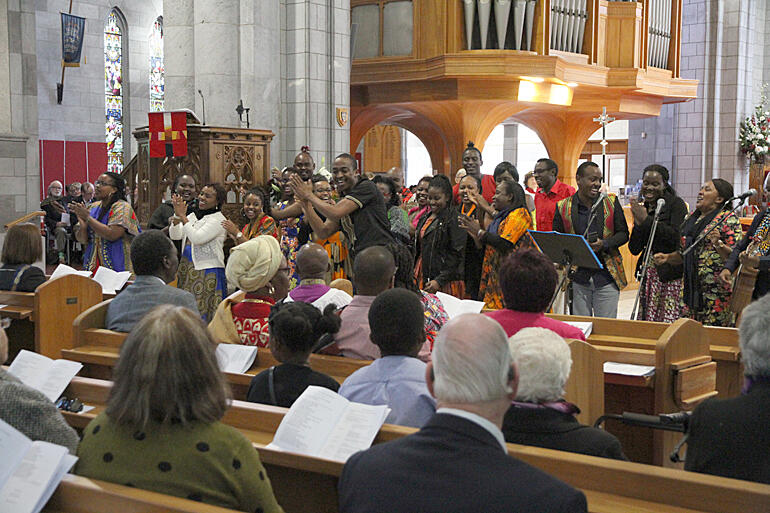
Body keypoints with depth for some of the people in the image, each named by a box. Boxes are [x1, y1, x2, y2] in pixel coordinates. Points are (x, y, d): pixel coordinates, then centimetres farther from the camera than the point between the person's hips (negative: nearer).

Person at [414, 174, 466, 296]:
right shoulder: (425, 219, 16)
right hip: (423, 280, 7)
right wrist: (415, 275, 15)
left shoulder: (455, 219, -9)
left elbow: (457, 255, -14)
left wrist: (440, 281, -19)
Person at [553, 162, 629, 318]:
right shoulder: (563, 207, 2)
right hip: (577, 278, 0)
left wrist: (604, 244, -14)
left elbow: (623, 234, 5)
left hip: (606, 277, 0)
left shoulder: (611, 203, 3)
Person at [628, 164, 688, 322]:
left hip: (671, 273, -6)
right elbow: (634, 249, 9)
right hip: (649, 272, 6)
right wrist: (638, 223, -7)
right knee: (646, 323, 4)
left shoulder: (676, 204, -3)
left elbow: (676, 236, -19)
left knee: (669, 322, -11)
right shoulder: (642, 208, 13)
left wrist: (646, 220, -15)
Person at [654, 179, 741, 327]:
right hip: (691, 286, 7)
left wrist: (718, 244, -28)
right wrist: (667, 257, 6)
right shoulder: (691, 217, 16)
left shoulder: (729, 219, -4)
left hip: (716, 290, -6)